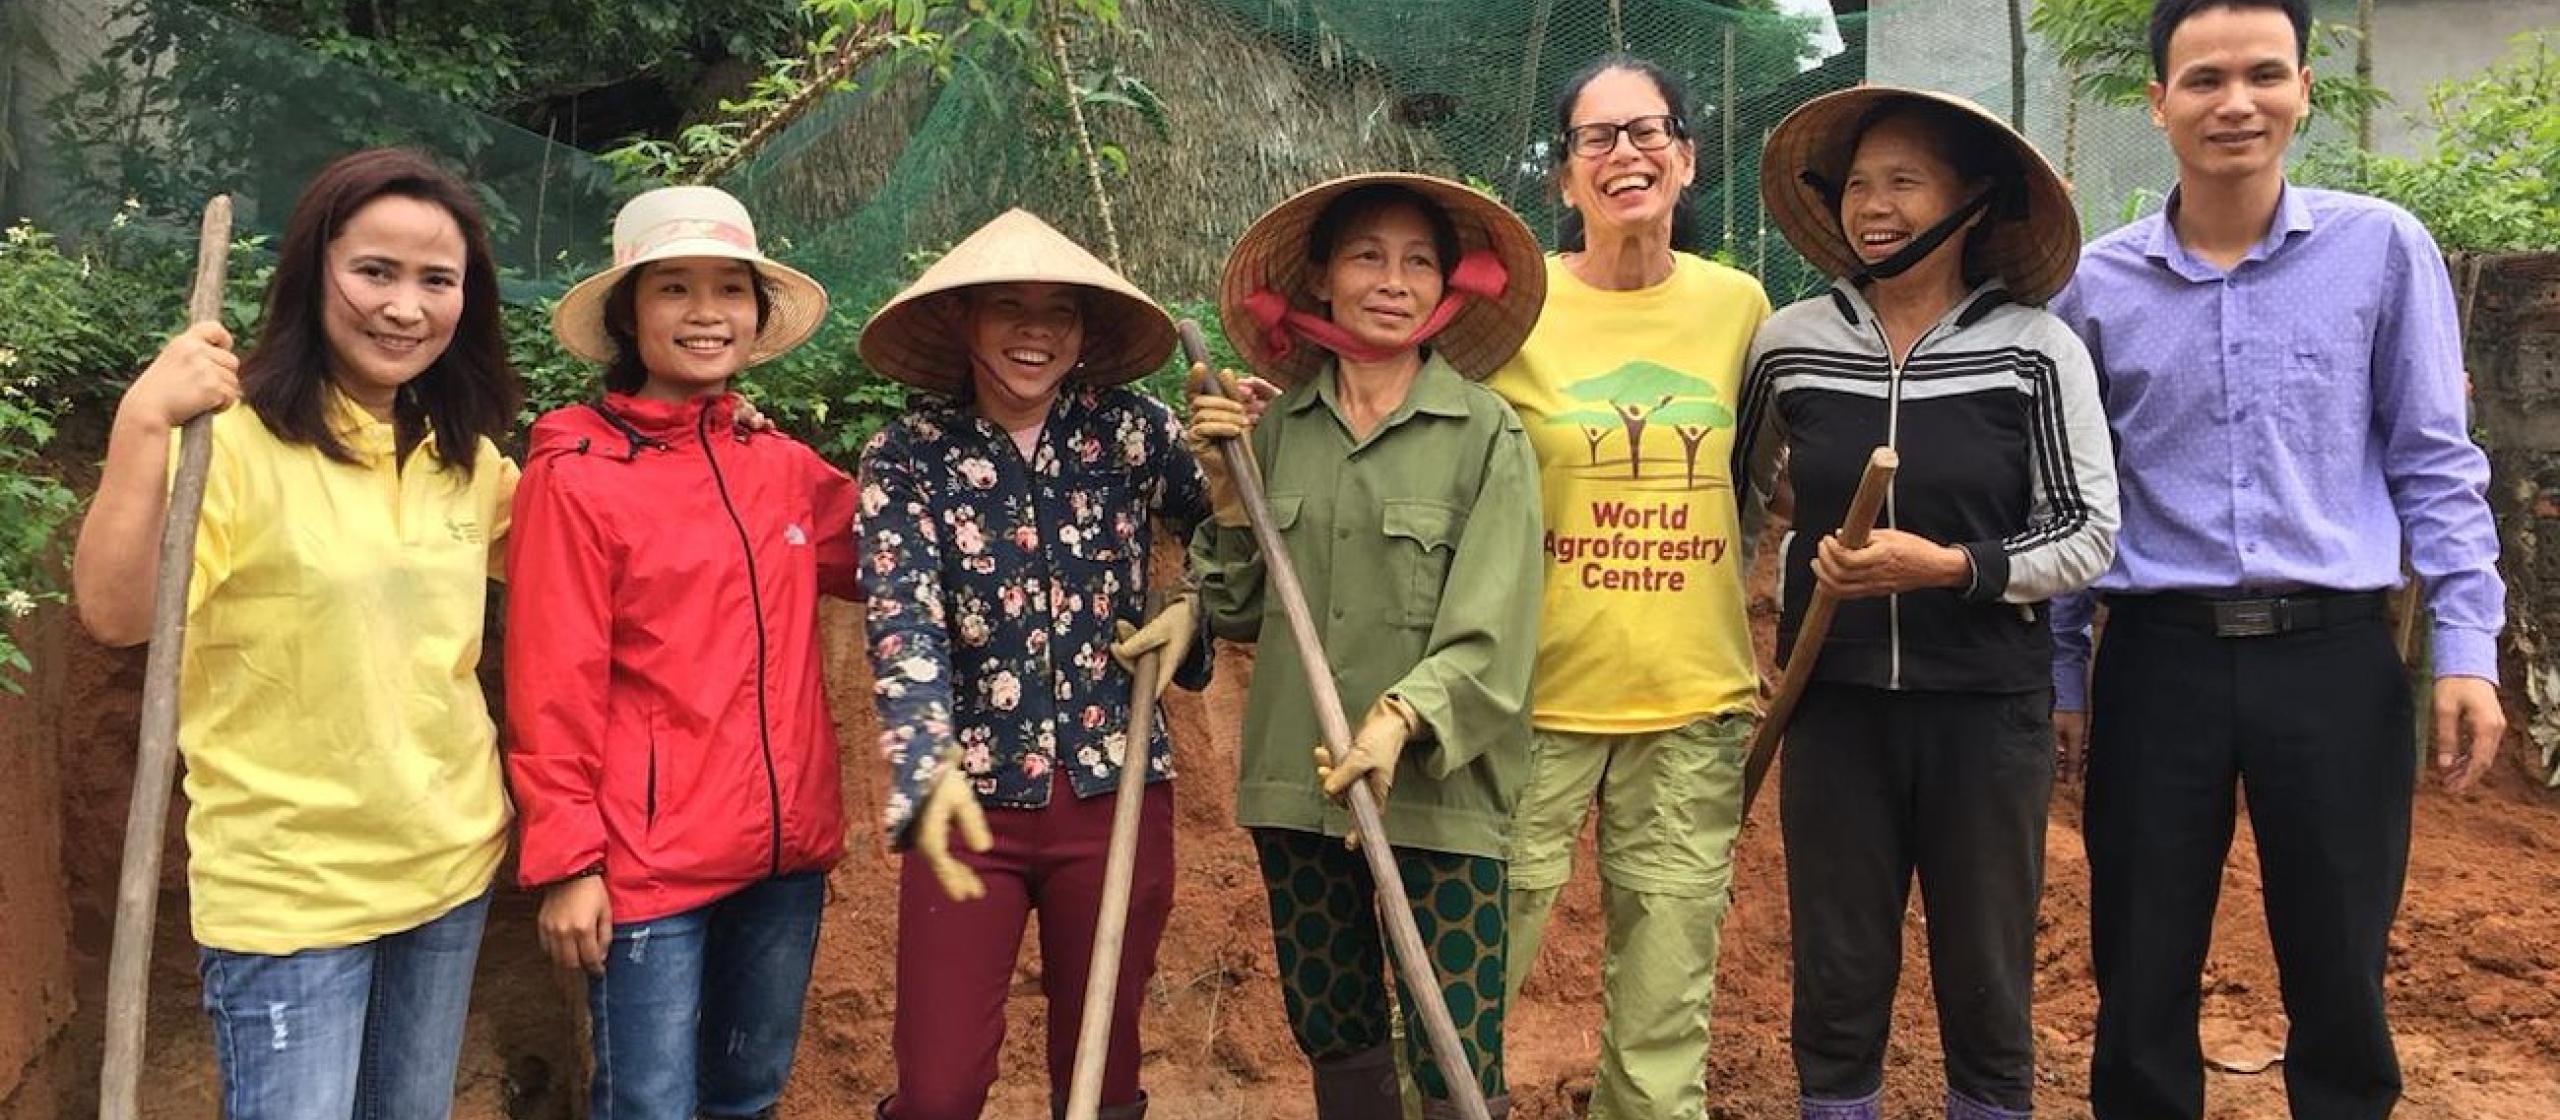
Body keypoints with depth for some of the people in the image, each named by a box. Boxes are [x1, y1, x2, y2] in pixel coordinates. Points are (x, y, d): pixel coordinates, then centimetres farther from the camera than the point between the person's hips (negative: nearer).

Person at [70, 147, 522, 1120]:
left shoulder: (468, 458, 5)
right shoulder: (235, 438, -15)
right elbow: (115, 615, -25)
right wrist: (144, 426, -35)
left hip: (451, 868, 6)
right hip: (288, 891, -6)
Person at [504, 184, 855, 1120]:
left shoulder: (785, 468, 6)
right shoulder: (575, 476, -10)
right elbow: (552, 690, -11)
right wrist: (565, 861, -12)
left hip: (785, 852, 6)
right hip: (650, 864, -5)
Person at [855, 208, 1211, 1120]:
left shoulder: (1132, 430, 0)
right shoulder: (907, 456, -5)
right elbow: (902, 626, -18)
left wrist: (1194, 610, -10)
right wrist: (932, 770, -33)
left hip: (1113, 790, 2)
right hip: (972, 795, -1)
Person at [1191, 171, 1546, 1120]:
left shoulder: (1485, 432, -6)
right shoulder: (1277, 426, 5)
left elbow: (1491, 634, -12)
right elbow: (1240, 616, 11)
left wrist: (1402, 718, -26)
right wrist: (1228, 497, -2)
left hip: (1436, 790, -4)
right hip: (1295, 786, 4)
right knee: (1334, 1042, 16)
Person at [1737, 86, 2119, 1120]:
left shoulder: (2036, 349, -6)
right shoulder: (1789, 343, 0)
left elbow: (2089, 535, -5)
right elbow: (1735, 490, 15)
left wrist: (1952, 566, -20)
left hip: (1989, 705, -1)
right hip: (1834, 700, 2)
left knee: (1987, 985, 10)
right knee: (1837, 983, 10)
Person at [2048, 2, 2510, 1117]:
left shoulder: (2382, 247, 1)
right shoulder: (2095, 283, 3)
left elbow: (2434, 463, 3)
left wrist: (2466, 648, -4)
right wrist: (2061, 671, 7)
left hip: (2335, 655, 0)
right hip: (2159, 657, 1)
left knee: (2341, 976, 11)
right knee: (2142, 981, 9)